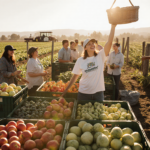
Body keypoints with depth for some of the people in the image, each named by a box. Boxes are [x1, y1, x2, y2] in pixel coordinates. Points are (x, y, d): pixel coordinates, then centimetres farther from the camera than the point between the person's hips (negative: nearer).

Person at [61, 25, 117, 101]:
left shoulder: (100, 56, -4)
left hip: (98, 92, 0)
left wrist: (113, 27, -26)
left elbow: (109, 42, -17)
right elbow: (75, 76, 3)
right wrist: (65, 90, 3)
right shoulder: (80, 60, -3)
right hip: (84, 93, 0)